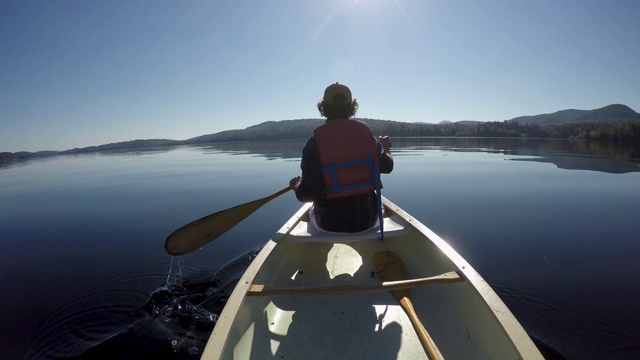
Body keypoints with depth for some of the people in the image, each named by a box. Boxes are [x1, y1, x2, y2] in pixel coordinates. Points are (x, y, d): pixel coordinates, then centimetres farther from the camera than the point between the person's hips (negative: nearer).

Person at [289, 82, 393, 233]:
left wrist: (297, 187, 6)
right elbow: (387, 167, 10)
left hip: (329, 224, -2)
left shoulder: (315, 142, -14)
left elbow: (307, 194, -18)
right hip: (367, 221, 2)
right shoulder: (366, 133, -5)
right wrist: (386, 149, 30)